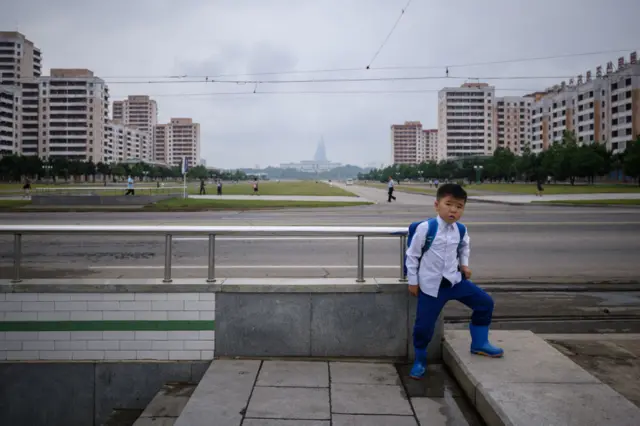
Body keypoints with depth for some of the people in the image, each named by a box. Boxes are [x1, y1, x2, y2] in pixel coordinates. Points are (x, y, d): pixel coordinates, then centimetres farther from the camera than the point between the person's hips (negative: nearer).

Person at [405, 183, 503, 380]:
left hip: (455, 280, 5)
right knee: (424, 325, -3)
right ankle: (420, 361, 22)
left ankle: (479, 344, 24)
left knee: (485, 302, 6)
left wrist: (464, 264, 7)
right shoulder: (425, 228, -17)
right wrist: (413, 281, -5)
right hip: (431, 285, -5)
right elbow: (412, 255, -8)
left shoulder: (461, 230, 0)